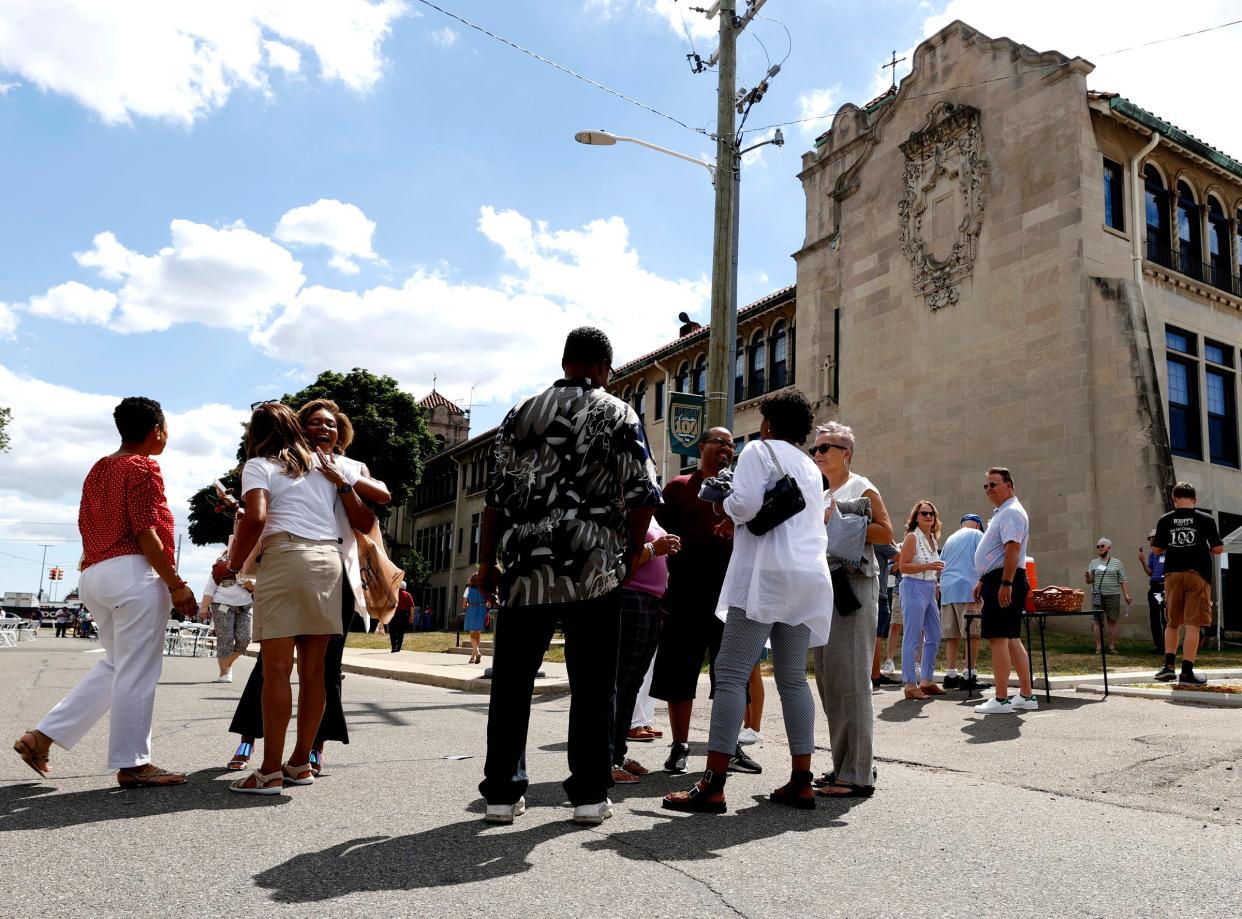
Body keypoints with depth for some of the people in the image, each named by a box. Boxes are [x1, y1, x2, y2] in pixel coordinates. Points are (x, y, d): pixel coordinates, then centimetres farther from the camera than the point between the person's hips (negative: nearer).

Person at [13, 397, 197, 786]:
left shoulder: (98, 470, 19)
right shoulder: (142, 468, -7)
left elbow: (88, 528, 20)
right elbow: (145, 533, -15)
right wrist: (176, 585, -13)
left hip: (94, 574, 9)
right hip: (133, 572, -9)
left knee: (115, 665, 19)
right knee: (136, 671, -3)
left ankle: (42, 735, 14)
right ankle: (132, 763, 2)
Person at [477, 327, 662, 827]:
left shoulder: (520, 414, 11)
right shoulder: (619, 416, 2)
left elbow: (497, 494, 7)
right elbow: (642, 496, -6)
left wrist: (486, 561, 12)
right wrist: (631, 553, 8)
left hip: (526, 569, 2)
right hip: (594, 572, -2)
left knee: (512, 682, 10)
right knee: (592, 685, 7)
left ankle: (501, 792, 15)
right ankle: (589, 793, 12)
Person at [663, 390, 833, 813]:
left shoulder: (760, 450, 1)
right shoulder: (811, 468, 24)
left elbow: (746, 504, -15)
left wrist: (725, 501, 7)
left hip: (766, 573, -8)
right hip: (809, 575, 8)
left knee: (730, 674, -10)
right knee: (793, 679, 12)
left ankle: (713, 785, -13)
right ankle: (801, 781, 12)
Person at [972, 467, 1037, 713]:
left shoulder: (1011, 511, -11)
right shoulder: (1001, 513, 22)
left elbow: (1013, 548, -23)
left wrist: (1005, 584, -28)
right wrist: (983, 582, 26)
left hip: (1004, 582, -11)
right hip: (998, 582, 11)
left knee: (998, 638, -9)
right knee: (1011, 640, 13)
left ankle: (1000, 700, -6)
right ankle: (1027, 696, 19)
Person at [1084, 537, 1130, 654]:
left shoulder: (1117, 563, 7)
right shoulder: (1093, 563, 11)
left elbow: (1122, 581, 5)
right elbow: (1089, 581, 9)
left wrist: (1126, 594, -5)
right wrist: (1087, 577, -14)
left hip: (1113, 596, -1)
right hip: (1097, 596, 1)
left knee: (1112, 621, 1)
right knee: (1097, 621, -1)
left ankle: (1112, 646, 7)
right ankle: (1098, 647, 2)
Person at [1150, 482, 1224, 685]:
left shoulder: (1165, 520, 3)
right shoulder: (1205, 519, -1)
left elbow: (1156, 549, 6)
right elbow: (1218, 549, -1)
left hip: (1173, 575, 2)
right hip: (1198, 574, -2)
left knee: (1172, 623, 15)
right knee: (1193, 625, -3)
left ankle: (1169, 665, 7)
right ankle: (1187, 672, -5)